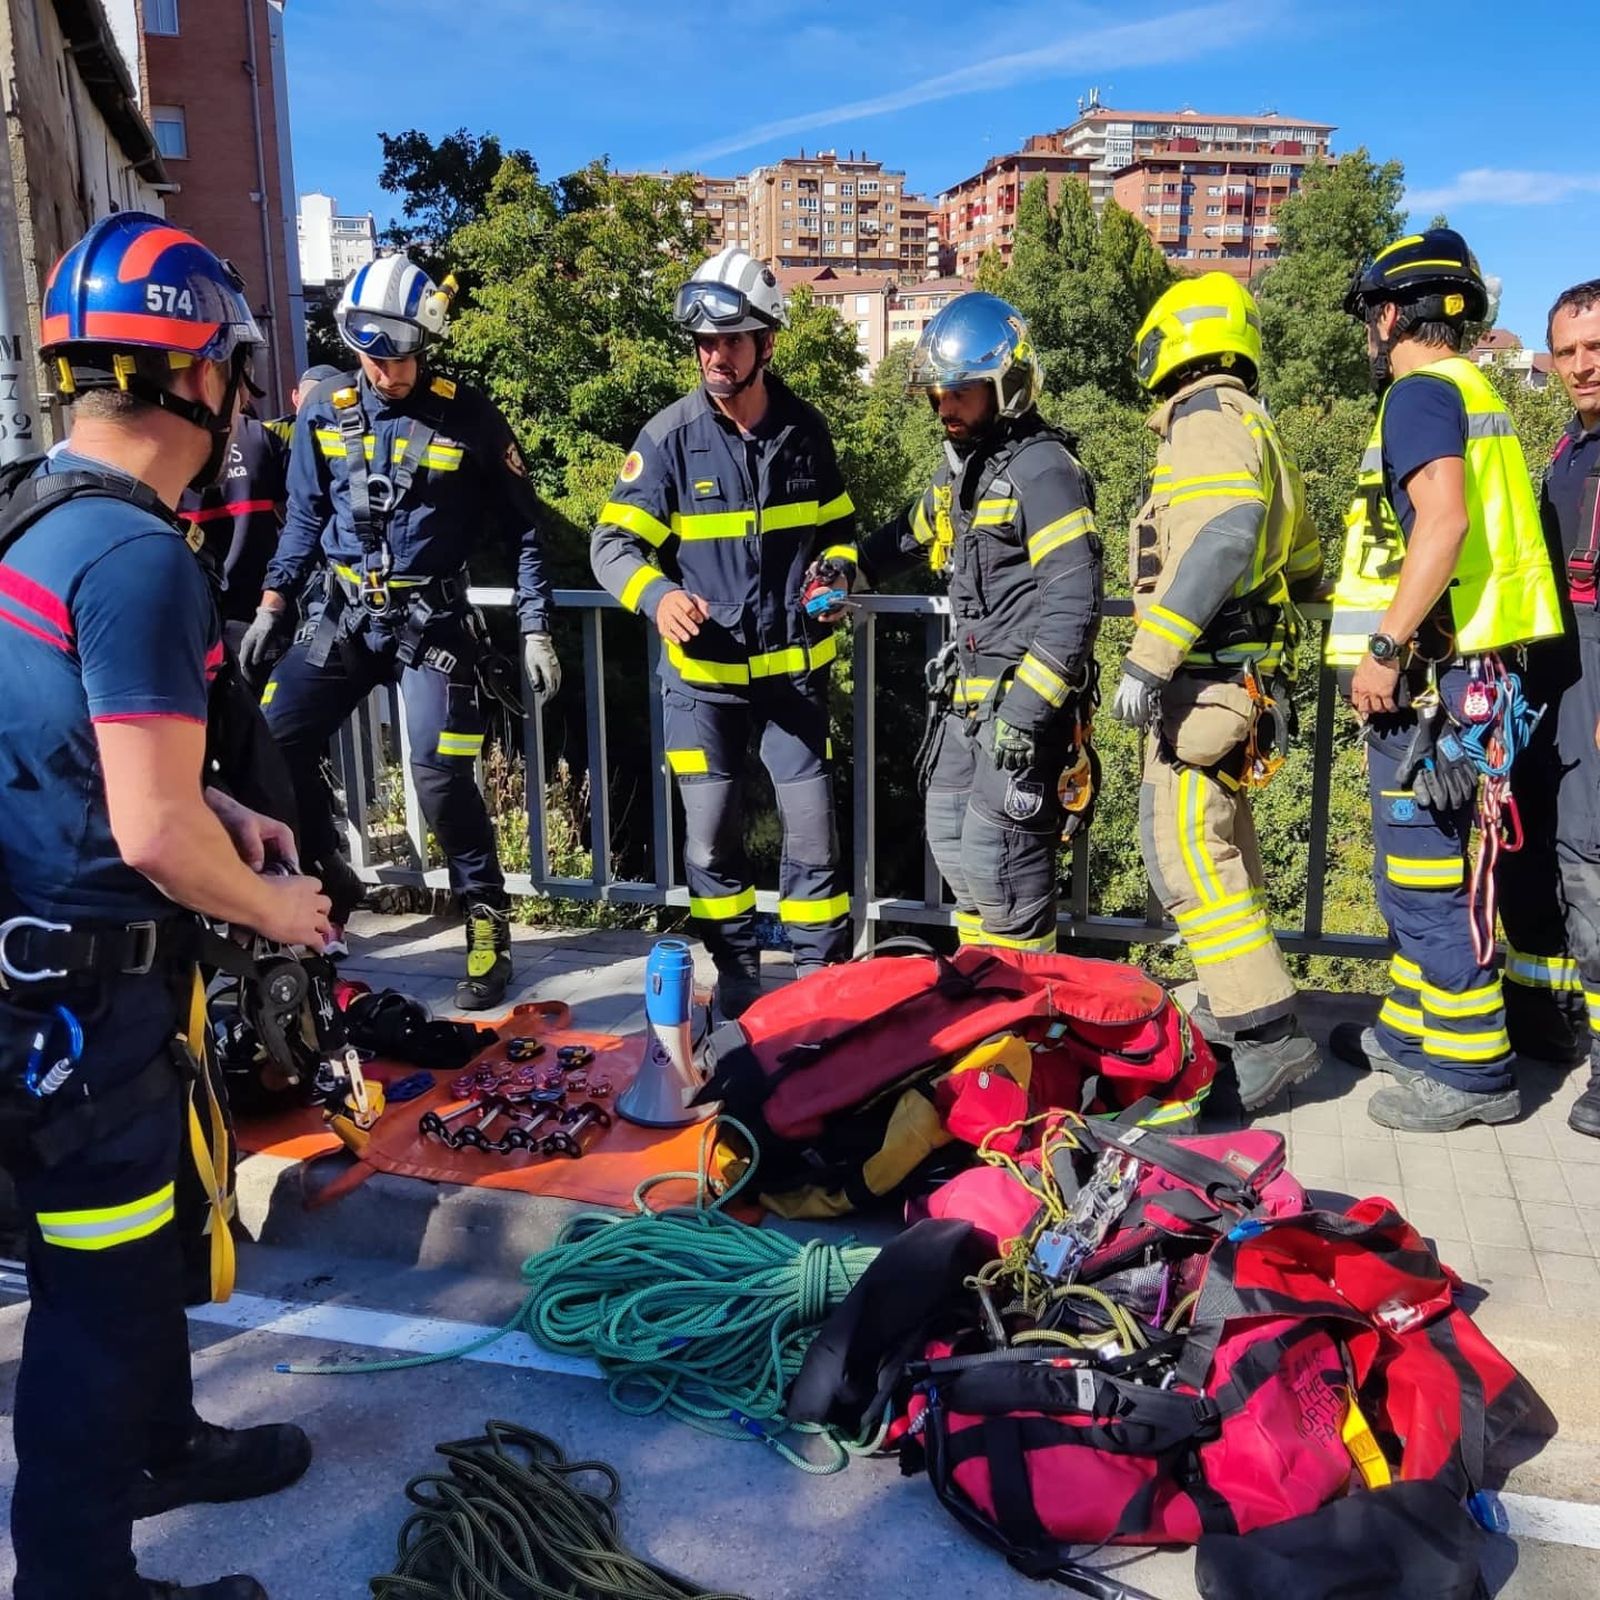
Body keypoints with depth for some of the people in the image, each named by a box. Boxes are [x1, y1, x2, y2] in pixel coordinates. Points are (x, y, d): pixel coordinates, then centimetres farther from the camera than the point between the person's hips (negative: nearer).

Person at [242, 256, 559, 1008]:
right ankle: (327, 884, 20)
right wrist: (272, 605, 7)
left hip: (431, 620, -4)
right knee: (273, 748, -3)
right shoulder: (324, 410, 1)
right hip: (340, 613, 4)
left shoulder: (467, 416, -8)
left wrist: (537, 631, -7)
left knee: (441, 776, -13)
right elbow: (305, 515, 11)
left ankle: (487, 916, 6)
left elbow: (522, 527, -3)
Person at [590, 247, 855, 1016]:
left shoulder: (805, 430, 2)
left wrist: (837, 573, -5)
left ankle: (822, 976, 19)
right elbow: (612, 542, -9)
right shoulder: (669, 436, -7)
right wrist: (658, 596, -29)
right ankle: (735, 971, 25)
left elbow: (836, 526, 17)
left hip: (793, 667, 2)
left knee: (812, 829, 2)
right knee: (711, 836, 5)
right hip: (702, 673, -1)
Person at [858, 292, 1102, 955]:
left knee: (996, 857, -7)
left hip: (1023, 699, -9)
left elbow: (1072, 602, -22)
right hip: (965, 693, 10)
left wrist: (1027, 708, -26)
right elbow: (911, 533, 33)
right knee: (950, 838, 15)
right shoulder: (958, 465, 13)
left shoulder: (1043, 469, -15)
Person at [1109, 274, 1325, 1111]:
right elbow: (1305, 563, 28)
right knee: (1222, 842, 18)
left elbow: (1224, 533, -29)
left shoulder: (1208, 421, -10)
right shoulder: (1253, 429, 21)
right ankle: (1240, 1002, 29)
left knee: (1189, 853, -11)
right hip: (1248, 672, 11)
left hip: (1204, 682, -11)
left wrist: (1150, 657, -32)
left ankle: (1268, 1033, -10)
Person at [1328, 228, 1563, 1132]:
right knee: (1417, 868, 18)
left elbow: (1444, 520, -25)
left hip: (1425, 675, -10)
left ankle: (1471, 1072, 3)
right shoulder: (1476, 395, 21)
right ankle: (1410, 1030, 30)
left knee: (1425, 878, -5)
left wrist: (1383, 646, -24)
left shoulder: (1422, 392, -10)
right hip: (1464, 668, 10)